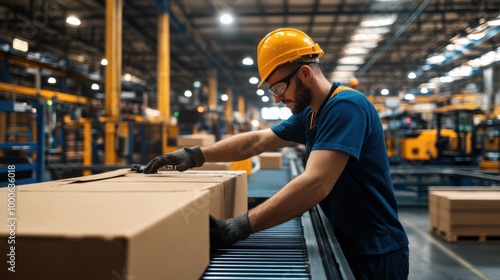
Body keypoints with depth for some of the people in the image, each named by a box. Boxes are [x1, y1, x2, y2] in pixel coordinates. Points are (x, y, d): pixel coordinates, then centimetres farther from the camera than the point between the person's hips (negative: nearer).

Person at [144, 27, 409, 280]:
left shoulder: (346, 106, -23)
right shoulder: (309, 114, 7)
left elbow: (315, 184, -33)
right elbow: (256, 141, 9)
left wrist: (240, 226, -35)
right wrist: (194, 155, -1)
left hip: (374, 252, -8)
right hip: (346, 244, 8)